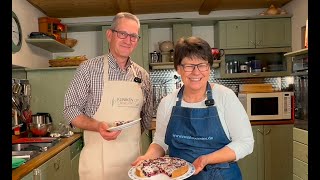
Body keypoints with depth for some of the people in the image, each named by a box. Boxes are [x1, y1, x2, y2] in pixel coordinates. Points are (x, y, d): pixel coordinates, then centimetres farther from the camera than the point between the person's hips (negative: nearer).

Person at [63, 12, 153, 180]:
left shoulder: (143, 75, 5)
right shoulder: (88, 68, -6)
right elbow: (71, 109, -6)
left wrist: (131, 136, 7)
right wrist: (97, 126, -20)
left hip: (133, 156, 4)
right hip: (98, 158, -3)